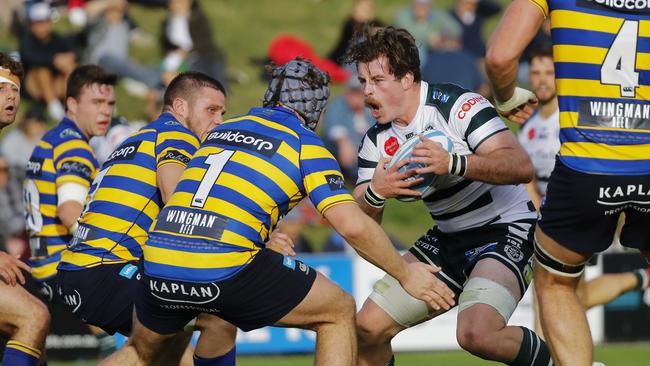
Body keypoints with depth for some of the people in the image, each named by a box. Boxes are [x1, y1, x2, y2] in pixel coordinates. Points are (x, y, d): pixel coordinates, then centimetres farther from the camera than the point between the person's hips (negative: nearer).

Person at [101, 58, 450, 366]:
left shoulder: (222, 129, 23)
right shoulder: (305, 143, 6)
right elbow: (353, 226, -5)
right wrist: (405, 274, 8)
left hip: (159, 266, 5)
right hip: (227, 273, -5)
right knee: (339, 312, 14)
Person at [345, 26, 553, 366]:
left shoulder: (459, 105, -18)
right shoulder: (377, 140, 2)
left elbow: (521, 166, -28)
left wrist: (453, 164, -41)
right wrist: (375, 192, -25)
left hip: (507, 229, -7)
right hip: (448, 238, 7)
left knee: (475, 333, -30)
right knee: (367, 328, -2)